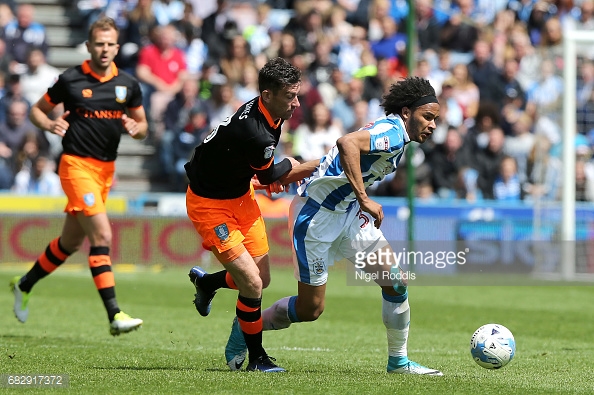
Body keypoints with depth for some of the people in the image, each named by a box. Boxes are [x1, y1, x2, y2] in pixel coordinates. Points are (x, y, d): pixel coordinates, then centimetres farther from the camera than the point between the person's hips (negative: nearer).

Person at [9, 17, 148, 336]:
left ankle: (24, 285, 39)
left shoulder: (128, 84, 4)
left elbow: (142, 126, 14)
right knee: (102, 235, -19)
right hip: (77, 165, -6)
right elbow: (36, 110, 6)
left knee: (71, 241, 16)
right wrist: (50, 124, -15)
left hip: (106, 169, 6)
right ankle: (114, 315, -23)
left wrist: (136, 128, -10)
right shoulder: (70, 80, -6)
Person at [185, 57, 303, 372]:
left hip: (240, 195, 9)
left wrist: (271, 176, 3)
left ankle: (205, 282, 41)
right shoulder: (253, 132, -35)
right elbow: (269, 175, -13)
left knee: (262, 279, 12)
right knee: (252, 284, -14)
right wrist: (290, 165, 5)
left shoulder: (271, 113, -6)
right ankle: (257, 358, 4)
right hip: (210, 204, -9)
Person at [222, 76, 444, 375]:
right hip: (315, 214, -10)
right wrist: (364, 200, -37)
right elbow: (347, 143, -40)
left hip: (347, 211, 10)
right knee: (310, 309, 0)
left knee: (396, 280, -1)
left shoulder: (397, 137, 10)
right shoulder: (393, 132, -21)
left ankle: (398, 361, 11)